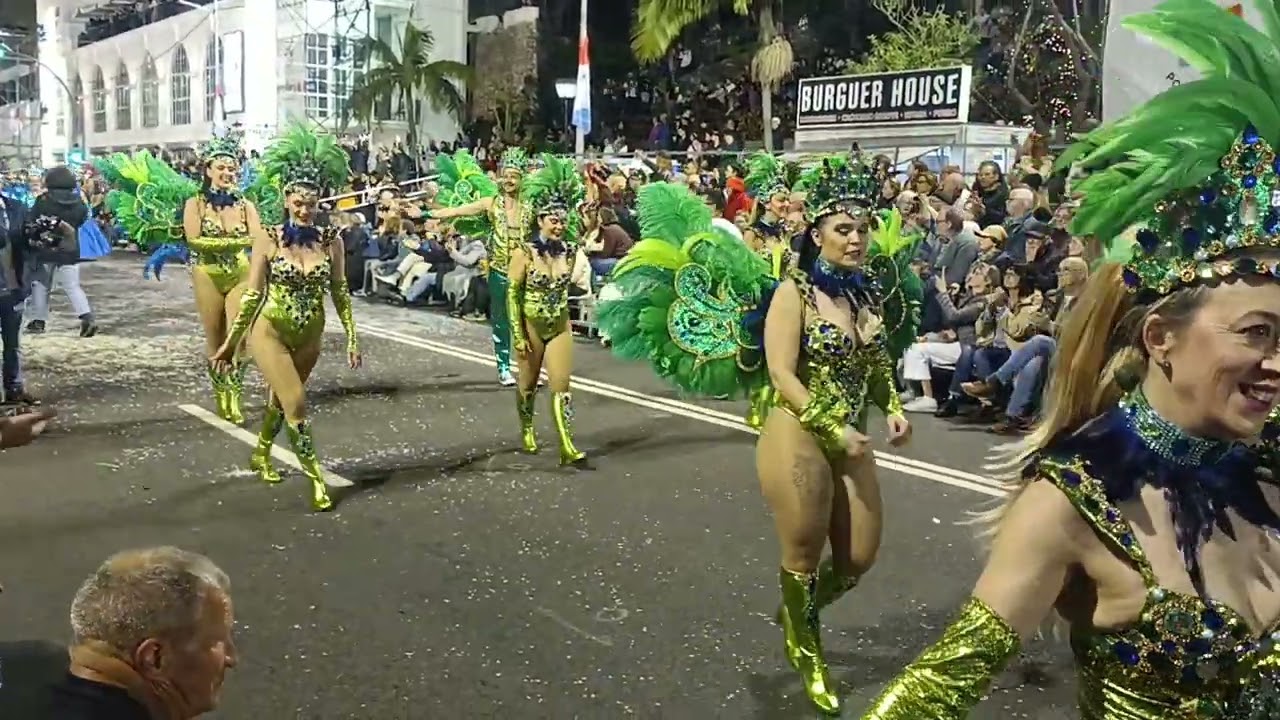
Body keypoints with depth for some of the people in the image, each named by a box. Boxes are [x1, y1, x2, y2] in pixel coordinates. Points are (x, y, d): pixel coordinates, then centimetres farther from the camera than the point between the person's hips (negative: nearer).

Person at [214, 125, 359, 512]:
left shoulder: (332, 242, -6)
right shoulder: (268, 241, -11)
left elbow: (340, 293, 2)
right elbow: (252, 294, -6)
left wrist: (352, 338, 0)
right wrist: (230, 343, -2)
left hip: (309, 337, 3)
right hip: (270, 332, -3)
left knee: (281, 399, 20)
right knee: (296, 402, -13)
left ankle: (261, 455, 46)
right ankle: (315, 477, 0)